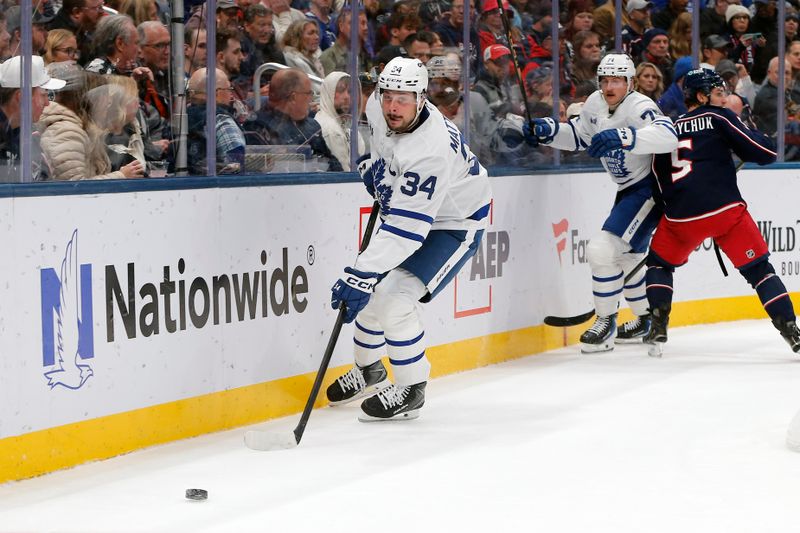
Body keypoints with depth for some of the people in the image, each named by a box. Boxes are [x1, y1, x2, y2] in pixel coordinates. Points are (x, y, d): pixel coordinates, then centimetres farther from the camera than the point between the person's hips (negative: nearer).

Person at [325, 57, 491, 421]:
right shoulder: (379, 108, -15)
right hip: (405, 208, 9)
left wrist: (362, 275, -44)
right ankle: (369, 371, 34)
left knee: (394, 298, -21)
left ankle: (411, 390, -3)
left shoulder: (430, 151, -39)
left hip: (454, 223, -9)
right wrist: (374, 164, 8)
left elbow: (407, 230, -41)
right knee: (369, 291, 9)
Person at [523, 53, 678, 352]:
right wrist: (548, 131, -1)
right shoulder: (596, 104, 1)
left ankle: (606, 322, -3)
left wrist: (622, 136, -54)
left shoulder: (639, 107, -25)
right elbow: (578, 136, 17)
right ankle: (646, 321, 42)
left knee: (603, 250, -18)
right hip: (627, 190, 10)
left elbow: (667, 136, -43)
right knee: (626, 257, 22)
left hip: (650, 189, -10)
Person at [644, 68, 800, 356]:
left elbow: (661, 184, 21)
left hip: (681, 214, 3)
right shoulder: (718, 117, 6)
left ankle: (658, 328, 12)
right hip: (726, 210, -3)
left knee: (659, 263, 26)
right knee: (758, 268, 5)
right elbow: (765, 153, 2)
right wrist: (756, 135, 22)